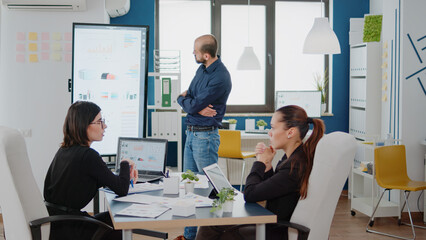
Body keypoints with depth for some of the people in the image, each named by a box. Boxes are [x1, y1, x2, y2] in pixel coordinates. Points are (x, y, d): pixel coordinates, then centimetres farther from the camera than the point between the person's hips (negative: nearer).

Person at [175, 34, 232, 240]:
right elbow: (185, 97, 9)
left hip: (205, 136, -9)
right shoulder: (202, 69, 10)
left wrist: (184, 99, 3)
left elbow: (193, 105, -18)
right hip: (191, 133, 9)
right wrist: (197, 107, -12)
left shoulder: (220, 78, -19)